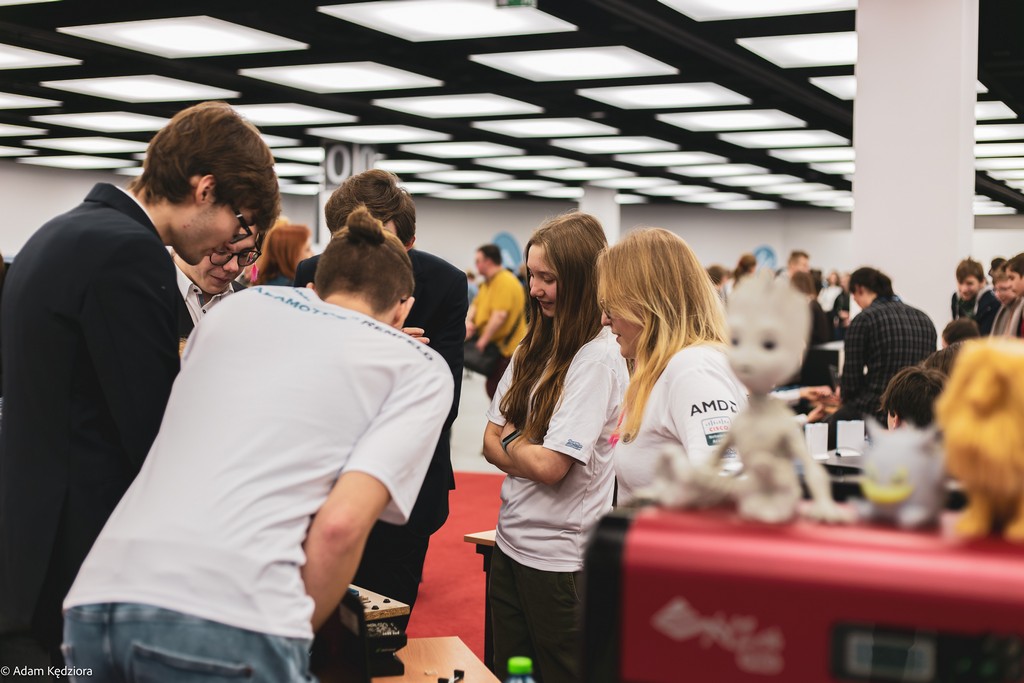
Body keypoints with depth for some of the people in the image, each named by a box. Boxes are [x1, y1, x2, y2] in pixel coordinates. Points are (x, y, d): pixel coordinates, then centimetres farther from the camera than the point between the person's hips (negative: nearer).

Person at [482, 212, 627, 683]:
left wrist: (511, 441, -2)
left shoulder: (598, 358, -16)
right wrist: (527, 452, -11)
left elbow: (550, 465, -21)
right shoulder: (534, 348, 7)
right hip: (511, 542, 8)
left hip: (559, 556, -8)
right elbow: (491, 441, 8)